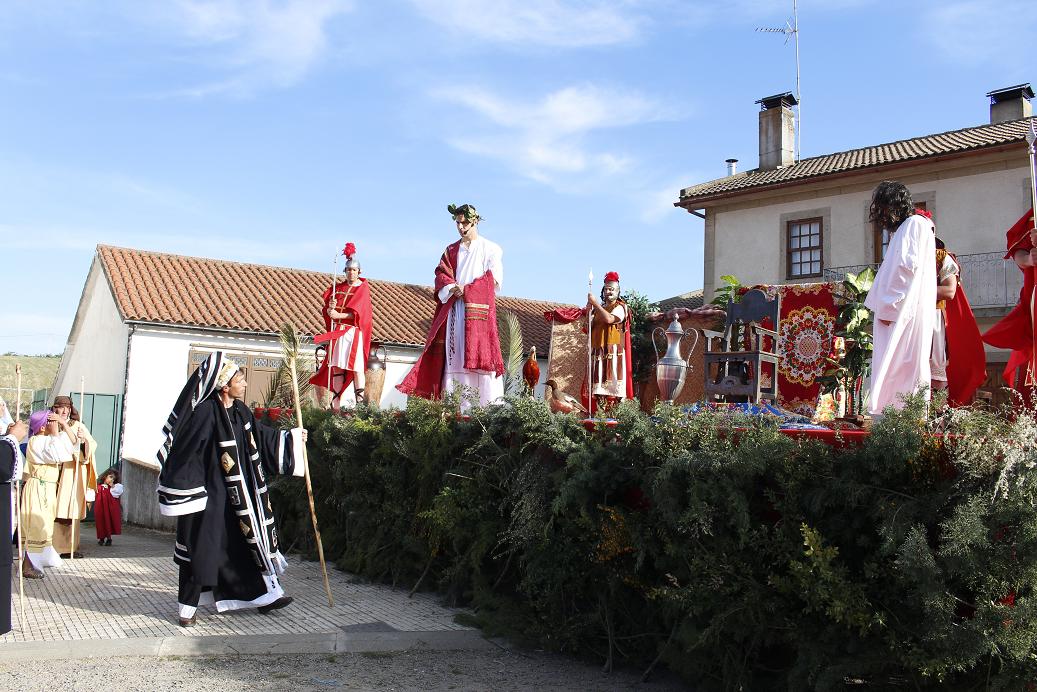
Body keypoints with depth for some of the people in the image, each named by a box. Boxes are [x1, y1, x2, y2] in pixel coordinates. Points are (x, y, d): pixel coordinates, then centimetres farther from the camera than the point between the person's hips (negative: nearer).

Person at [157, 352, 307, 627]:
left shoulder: (240, 410, 5)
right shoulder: (206, 412, -20)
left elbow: (261, 436, 20)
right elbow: (183, 451, -21)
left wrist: (292, 437, 24)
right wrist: (180, 490, -21)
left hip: (238, 492, 8)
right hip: (209, 492, -8)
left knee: (251, 539, 13)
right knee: (202, 548, 0)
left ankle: (264, 594, 24)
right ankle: (188, 607, 14)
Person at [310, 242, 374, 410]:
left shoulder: (363, 288, 3)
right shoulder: (337, 287, 16)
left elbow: (357, 313, -9)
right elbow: (326, 309, 11)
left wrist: (338, 315, -16)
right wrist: (330, 308, -11)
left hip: (354, 331, -4)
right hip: (337, 331, 4)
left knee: (356, 366, -12)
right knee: (337, 367, 1)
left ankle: (360, 402, -12)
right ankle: (335, 404, 2)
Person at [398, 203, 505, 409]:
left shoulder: (490, 249, 7)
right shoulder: (451, 250, 20)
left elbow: (494, 279, -2)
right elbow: (441, 275, 10)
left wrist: (466, 289, -10)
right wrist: (452, 288, -11)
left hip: (478, 309, -4)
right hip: (454, 310, 4)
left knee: (479, 352, -13)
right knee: (454, 353, -4)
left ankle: (490, 406, -15)